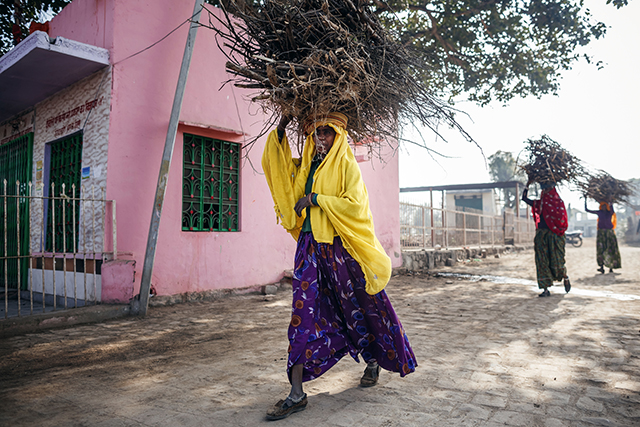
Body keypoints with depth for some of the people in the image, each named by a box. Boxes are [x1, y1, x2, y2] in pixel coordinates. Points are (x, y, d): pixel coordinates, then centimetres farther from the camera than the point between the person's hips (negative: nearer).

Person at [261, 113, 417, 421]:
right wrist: (279, 133, 9)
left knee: (357, 305, 10)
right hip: (310, 246, 4)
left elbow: (354, 204, -14)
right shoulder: (305, 166, 14)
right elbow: (278, 167, 21)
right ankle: (297, 393, 0)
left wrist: (315, 199, -16)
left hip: (341, 246, -4)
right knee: (304, 312, -3)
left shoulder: (346, 166, -3)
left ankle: (374, 361, 39)